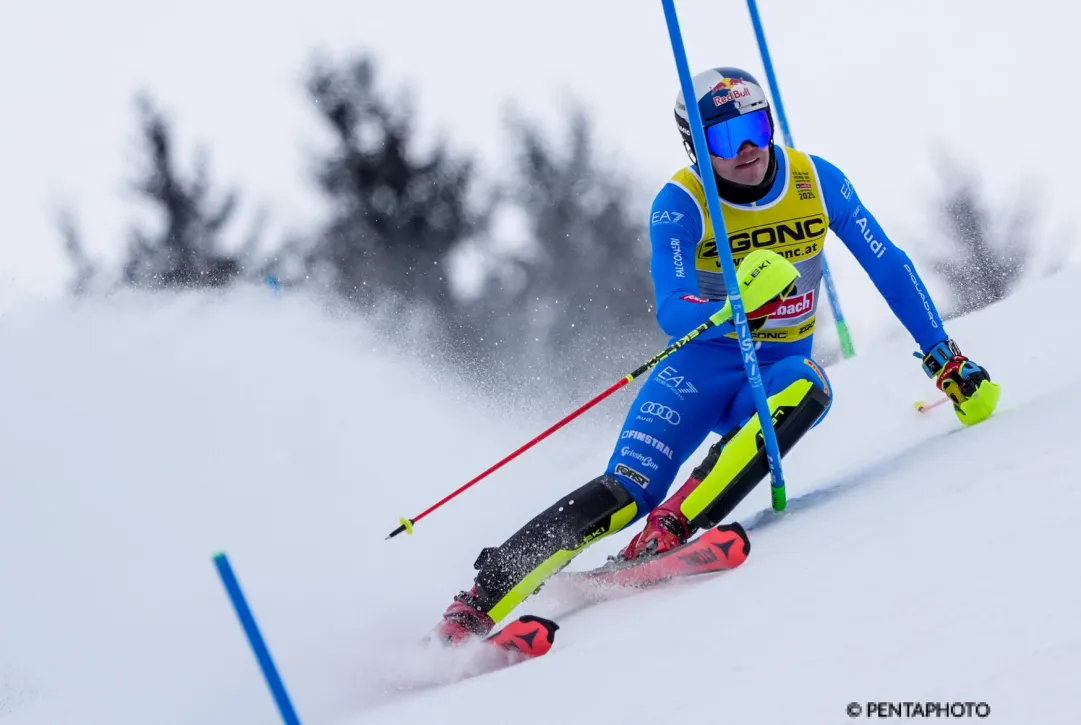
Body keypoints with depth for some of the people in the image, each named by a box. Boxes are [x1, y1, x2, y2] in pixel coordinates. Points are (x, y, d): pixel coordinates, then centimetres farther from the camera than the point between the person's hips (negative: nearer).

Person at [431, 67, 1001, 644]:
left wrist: (946, 358, 0)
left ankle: (666, 532, -42)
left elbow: (890, 268, 2)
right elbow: (671, 311, -24)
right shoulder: (682, 204, -14)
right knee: (626, 491, -24)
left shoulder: (817, 182, -5)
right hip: (704, 364, -2)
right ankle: (476, 606, -24)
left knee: (806, 388, -36)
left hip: (781, 368, 2)